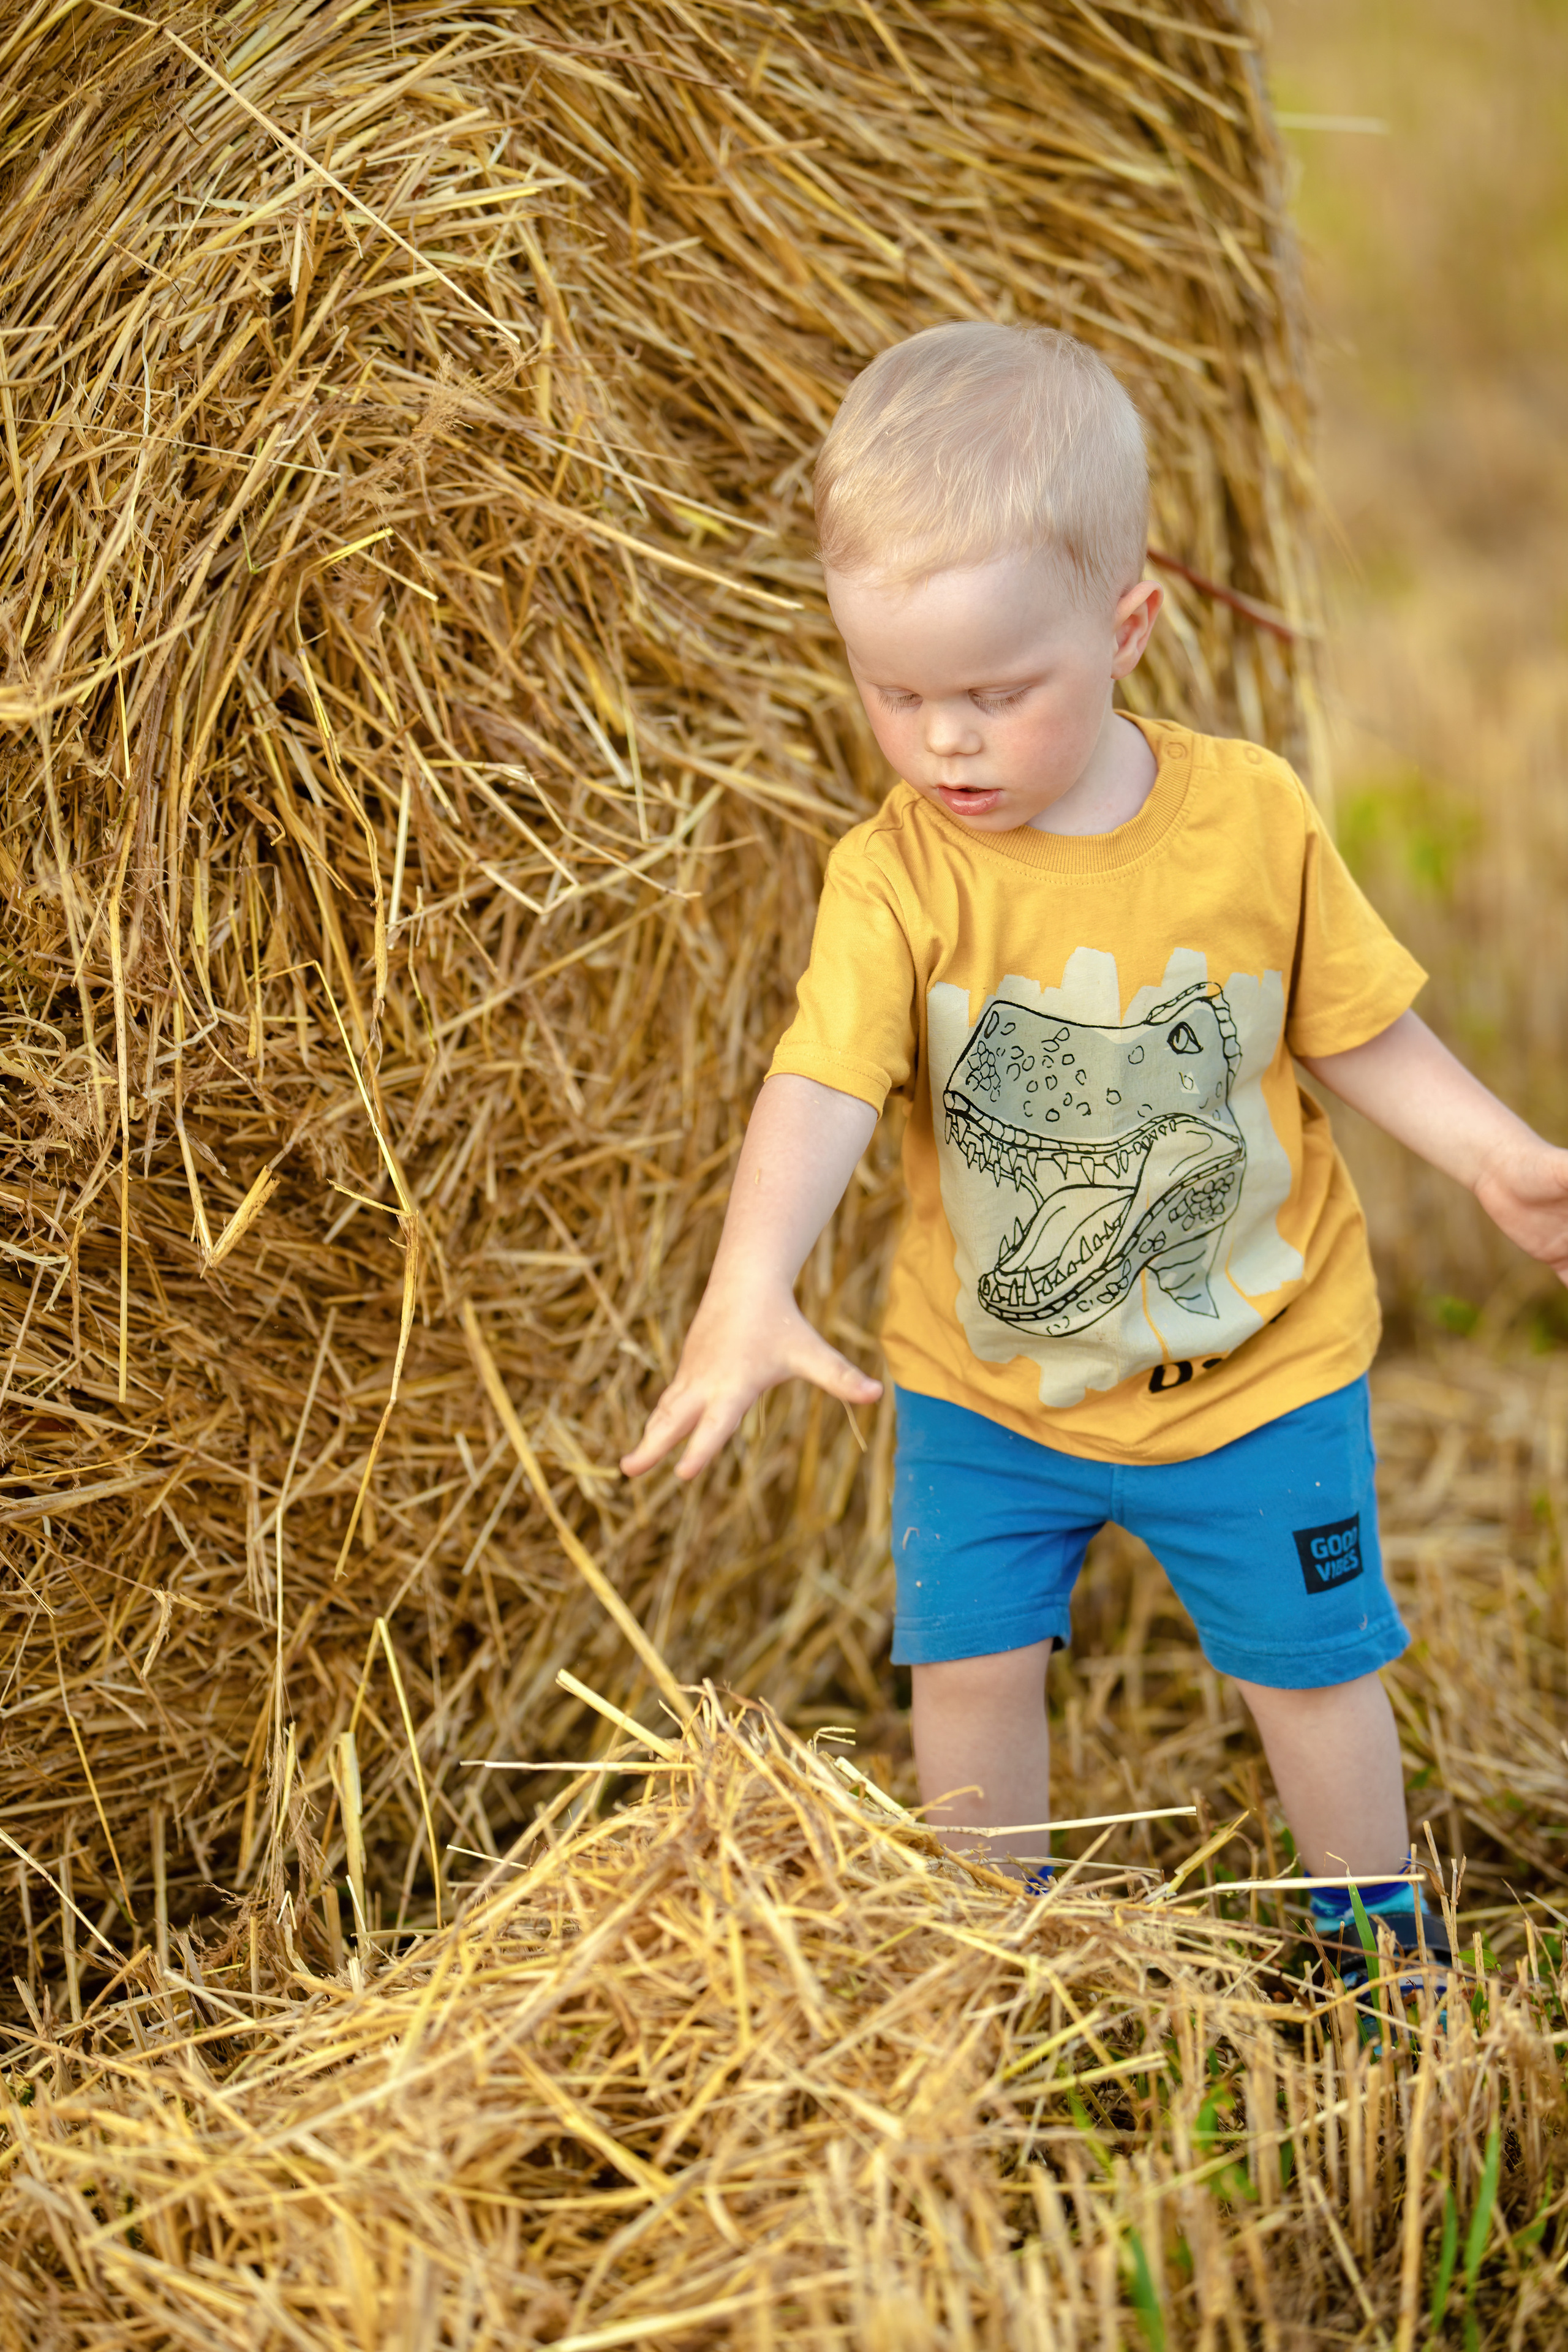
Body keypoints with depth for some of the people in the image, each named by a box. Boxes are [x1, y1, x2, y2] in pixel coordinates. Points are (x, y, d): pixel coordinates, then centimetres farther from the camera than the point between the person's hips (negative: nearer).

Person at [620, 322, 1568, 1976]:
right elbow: (823, 1085, -32)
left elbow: (1353, 1030, -1)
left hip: (1254, 1364, 0)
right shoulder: (897, 875, -19)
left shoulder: (1251, 817, -15)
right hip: (983, 1384, 0)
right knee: (969, 1660, 9)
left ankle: (1377, 1933, 39)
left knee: (1310, 1659, 14)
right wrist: (749, 1291, -47)